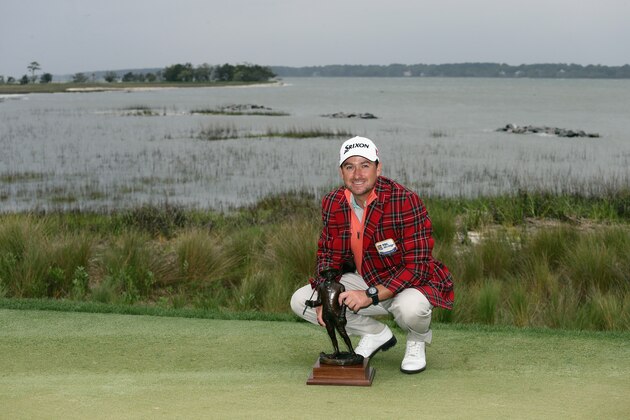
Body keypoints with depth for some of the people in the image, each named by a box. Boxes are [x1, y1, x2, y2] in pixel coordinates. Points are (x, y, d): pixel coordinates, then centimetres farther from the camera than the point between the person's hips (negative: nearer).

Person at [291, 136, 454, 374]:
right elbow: (328, 254, 3)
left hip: (413, 282, -6)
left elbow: (417, 265, -27)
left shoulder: (405, 201, -26)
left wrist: (371, 295, -35)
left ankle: (417, 339, 1)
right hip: (365, 281, 6)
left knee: (411, 307, -41)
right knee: (300, 301, -8)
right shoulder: (333, 203, -8)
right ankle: (376, 334, 9)